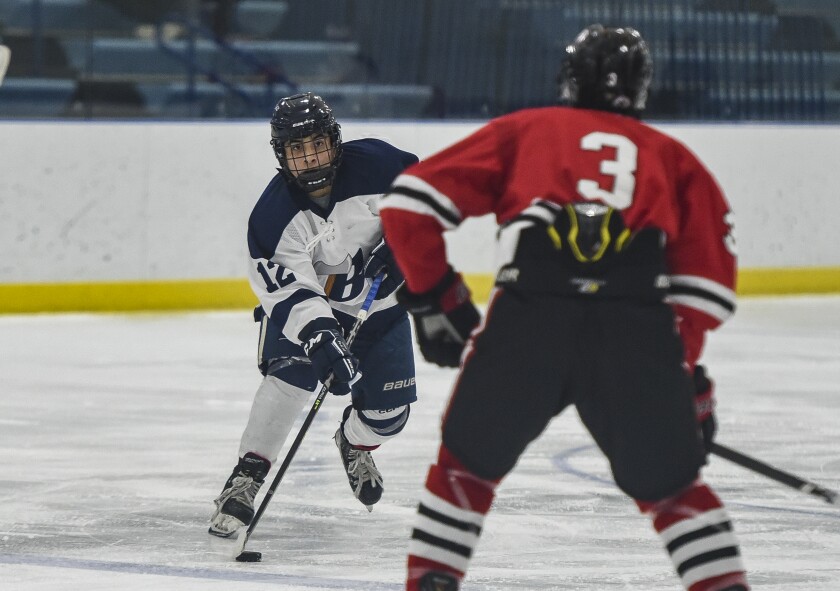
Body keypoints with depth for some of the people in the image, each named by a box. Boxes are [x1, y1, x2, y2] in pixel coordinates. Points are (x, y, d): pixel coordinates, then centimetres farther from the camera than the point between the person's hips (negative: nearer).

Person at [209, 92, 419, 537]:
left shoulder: (375, 165, -25)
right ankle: (246, 476, -24)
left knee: (388, 409, -1)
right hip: (307, 300, -2)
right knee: (292, 370, -28)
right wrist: (321, 338, -47)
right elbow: (290, 291, -32)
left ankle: (354, 443, 36)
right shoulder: (273, 215, -26)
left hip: (379, 302, 2)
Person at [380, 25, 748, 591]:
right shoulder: (672, 157, 28)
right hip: (638, 330, 1)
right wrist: (684, 374, 24)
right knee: (668, 483, 18)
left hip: (529, 313, 0)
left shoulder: (521, 131, 26)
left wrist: (434, 297, 26)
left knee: (469, 460, 21)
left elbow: (410, 202, 18)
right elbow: (706, 278, 17)